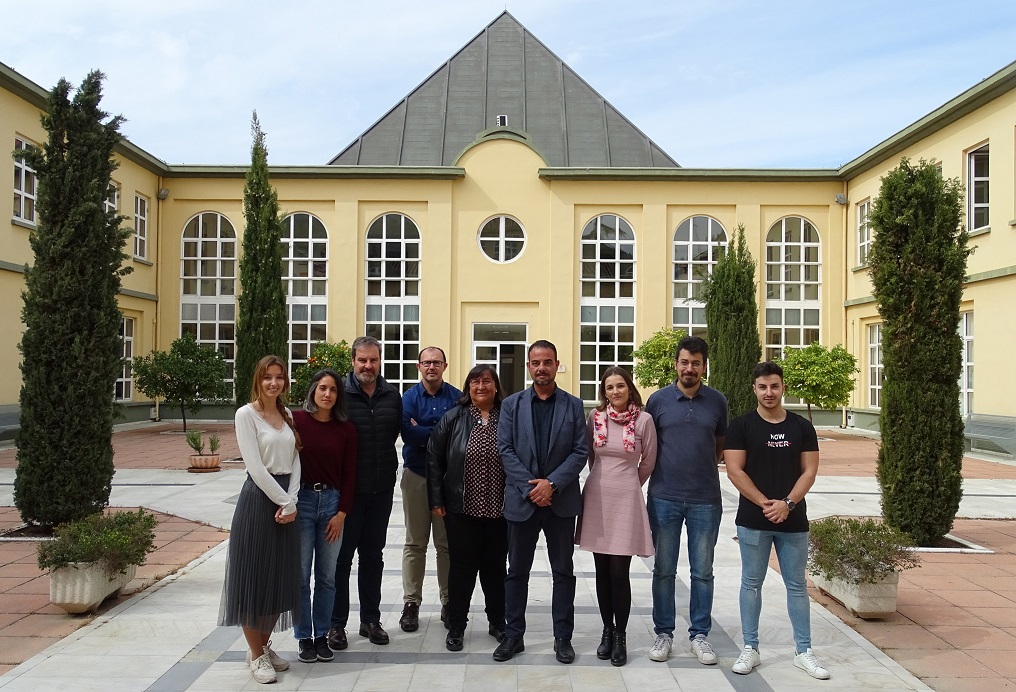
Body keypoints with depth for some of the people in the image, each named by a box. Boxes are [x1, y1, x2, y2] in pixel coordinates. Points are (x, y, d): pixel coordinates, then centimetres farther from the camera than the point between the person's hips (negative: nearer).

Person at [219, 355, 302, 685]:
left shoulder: (287, 415, 11)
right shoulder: (246, 414, -7)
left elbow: (295, 461, 6)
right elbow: (256, 467, -14)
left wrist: (291, 502, -7)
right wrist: (283, 501, -13)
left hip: (287, 501, 6)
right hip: (258, 498, -6)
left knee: (280, 577, 11)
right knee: (254, 577, 1)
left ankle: (264, 645, 26)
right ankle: (255, 655, 14)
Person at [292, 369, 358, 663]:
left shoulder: (346, 429, 3)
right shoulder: (296, 420, -5)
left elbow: (349, 474, 4)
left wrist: (341, 513, -2)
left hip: (332, 502, 2)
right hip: (301, 500, -2)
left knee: (327, 576, 9)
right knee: (300, 575, 4)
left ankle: (322, 635, 23)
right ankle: (304, 637, 18)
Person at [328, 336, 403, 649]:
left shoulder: (392, 395, 4)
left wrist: (388, 468, 9)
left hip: (382, 488, 4)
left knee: (373, 554, 14)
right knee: (342, 555, 6)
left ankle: (370, 619, 25)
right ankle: (336, 624, 18)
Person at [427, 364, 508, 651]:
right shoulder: (453, 419, 0)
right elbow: (434, 458, 1)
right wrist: (437, 499, -1)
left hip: (499, 509, 1)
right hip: (461, 509, -1)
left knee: (495, 566, 13)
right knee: (462, 567, 6)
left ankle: (497, 622, 29)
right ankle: (456, 625, 20)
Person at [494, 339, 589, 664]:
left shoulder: (573, 405, 3)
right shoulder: (512, 404, 3)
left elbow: (580, 451, -3)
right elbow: (505, 450, -3)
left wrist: (552, 484, -15)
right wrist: (531, 488, -13)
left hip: (561, 501, 0)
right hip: (521, 500, 0)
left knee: (563, 572, 9)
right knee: (517, 571, 9)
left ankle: (563, 637, 20)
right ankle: (513, 635, 21)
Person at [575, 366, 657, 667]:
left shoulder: (644, 420, -6)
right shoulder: (595, 416, 1)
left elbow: (648, 461, 6)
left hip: (626, 499, -2)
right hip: (597, 497, 3)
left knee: (619, 572, -2)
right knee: (602, 571, 10)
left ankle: (620, 637, 13)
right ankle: (607, 630, 24)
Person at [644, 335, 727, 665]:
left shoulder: (717, 401, 3)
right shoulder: (658, 400, -1)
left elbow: (720, 445, 14)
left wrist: (701, 468, 5)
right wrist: (663, 471, 3)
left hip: (705, 499, 1)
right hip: (664, 498, -1)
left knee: (702, 571, 9)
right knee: (664, 570, 8)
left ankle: (699, 634, 22)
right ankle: (664, 633, 21)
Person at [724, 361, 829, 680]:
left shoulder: (802, 427, 5)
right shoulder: (741, 426, -2)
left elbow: (809, 471, 1)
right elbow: (734, 470, -7)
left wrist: (787, 504, -12)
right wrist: (765, 503, -14)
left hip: (794, 520, 2)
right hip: (753, 520, -2)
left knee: (797, 585, 9)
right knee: (751, 583, 6)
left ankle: (804, 651, 19)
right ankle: (750, 649, 16)